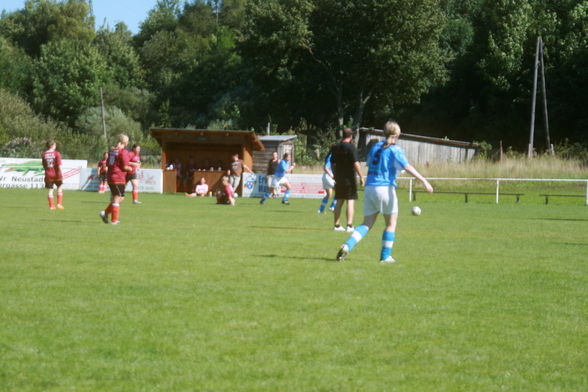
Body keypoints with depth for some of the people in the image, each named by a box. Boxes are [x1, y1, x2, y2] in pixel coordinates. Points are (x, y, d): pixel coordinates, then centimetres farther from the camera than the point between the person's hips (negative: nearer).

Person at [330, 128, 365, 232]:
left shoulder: (335, 148, 7)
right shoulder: (351, 147, -12)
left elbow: (333, 164, 14)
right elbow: (356, 164, -18)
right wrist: (361, 177, -13)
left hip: (339, 179, 6)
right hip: (349, 179, -6)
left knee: (339, 202, 12)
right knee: (350, 201, -3)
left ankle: (337, 225, 14)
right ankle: (349, 225, -9)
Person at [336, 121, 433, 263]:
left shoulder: (375, 147, 13)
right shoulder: (395, 150, -5)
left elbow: (368, 163, 25)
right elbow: (407, 167, -16)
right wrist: (424, 181, -21)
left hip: (370, 187, 5)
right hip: (385, 188, -5)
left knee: (367, 224, 7)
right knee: (391, 224, 10)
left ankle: (347, 246, -13)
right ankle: (385, 256, 7)